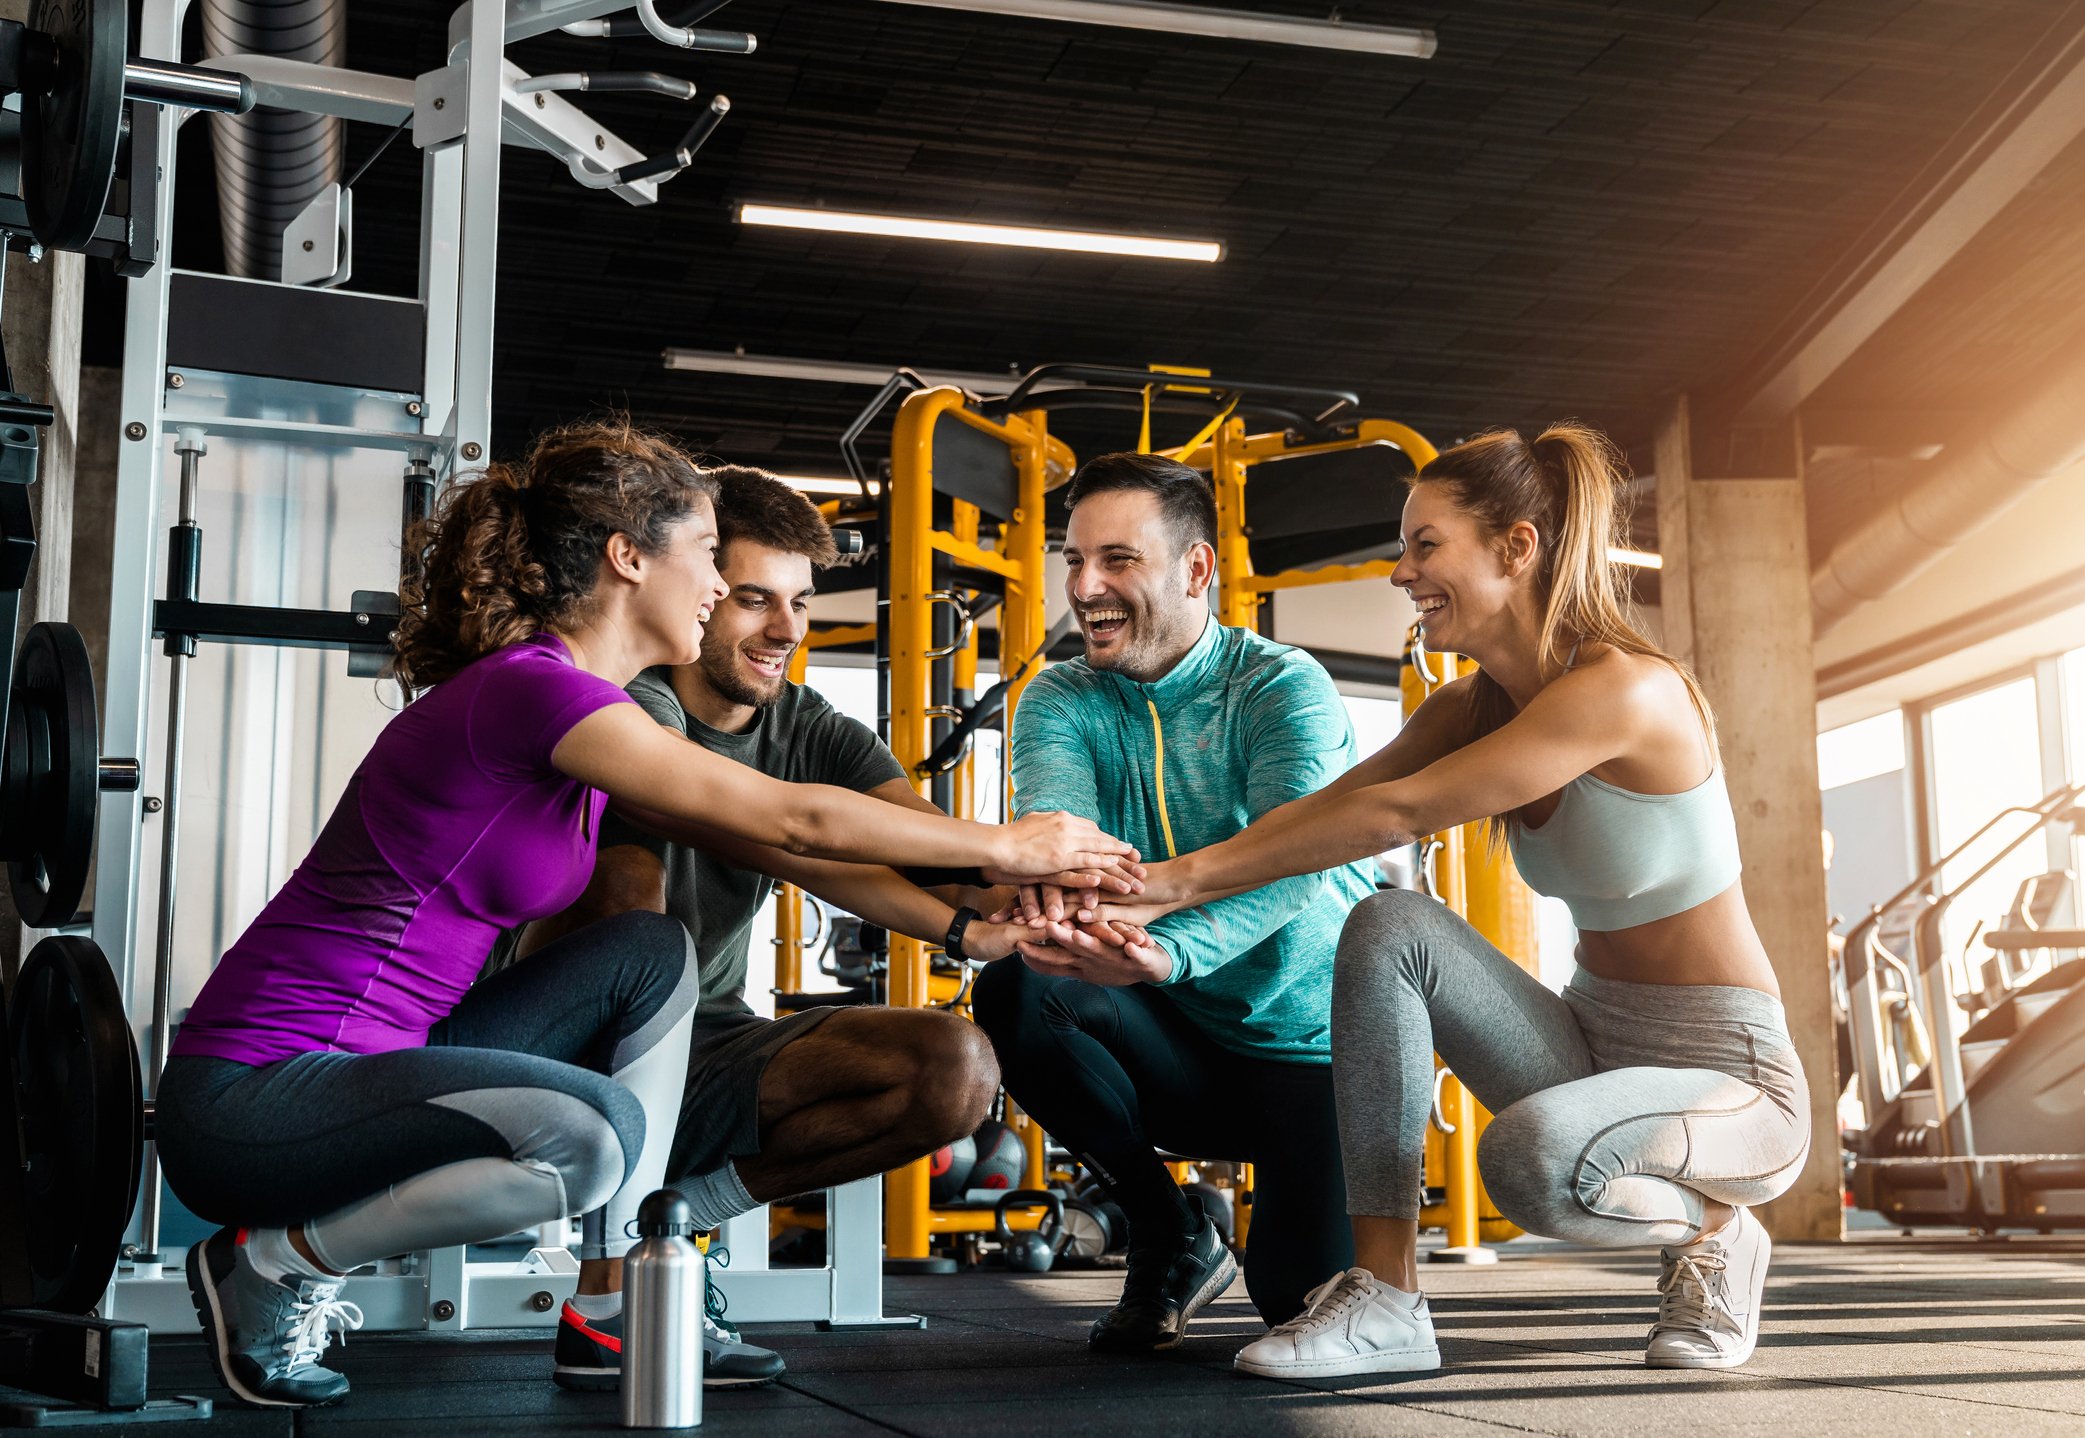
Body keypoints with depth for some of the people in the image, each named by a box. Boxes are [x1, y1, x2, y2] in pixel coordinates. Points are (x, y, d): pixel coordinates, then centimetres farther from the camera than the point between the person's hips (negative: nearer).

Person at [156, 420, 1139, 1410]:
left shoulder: (574, 699, 10)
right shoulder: (528, 687, -19)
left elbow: (761, 846, 11)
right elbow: (793, 820, -17)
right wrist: (1006, 846, -7)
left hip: (366, 1061, 10)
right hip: (251, 1096, -10)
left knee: (652, 954, 5)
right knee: (593, 1133, -29)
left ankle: (612, 1307, 6)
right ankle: (269, 1262, -5)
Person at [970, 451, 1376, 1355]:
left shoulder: (1283, 686, -14)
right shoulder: (1061, 701, -1)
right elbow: (1052, 807, -23)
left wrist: (1169, 951, -53)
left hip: (1310, 1048, -3)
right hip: (1177, 1045, 3)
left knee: (1301, 1293, -20)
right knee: (1014, 991, -24)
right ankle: (1172, 1237, -2)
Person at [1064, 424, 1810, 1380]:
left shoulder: (1625, 690, -22)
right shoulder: (1471, 708, 4)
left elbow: (1395, 815, -25)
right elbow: (1326, 805, -9)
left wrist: (1183, 876, -24)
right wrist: (1154, 899, -24)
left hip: (1728, 1076, -7)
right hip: (1592, 1043, 7)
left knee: (1532, 1156, -38)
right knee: (1389, 926, -16)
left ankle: (1709, 1227, -2)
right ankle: (1384, 1301, -15)